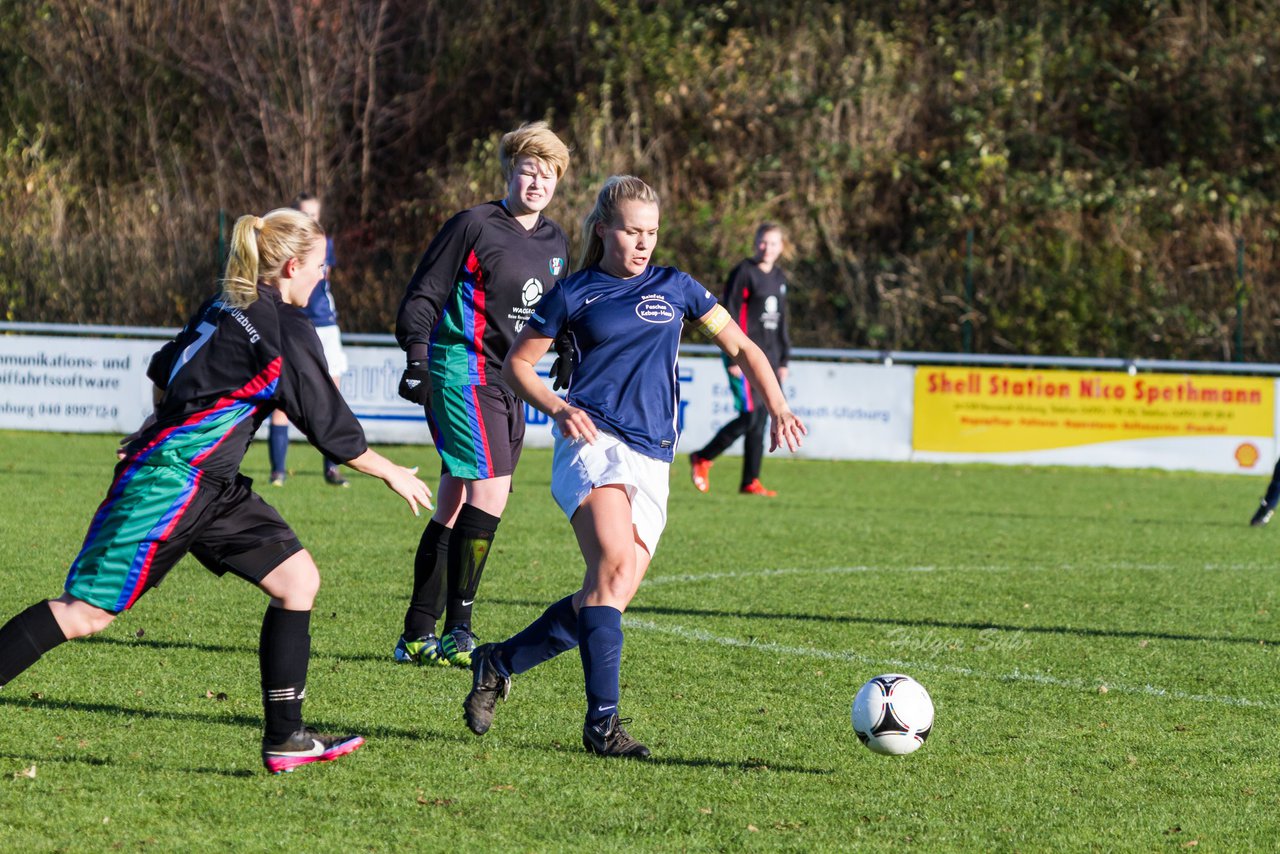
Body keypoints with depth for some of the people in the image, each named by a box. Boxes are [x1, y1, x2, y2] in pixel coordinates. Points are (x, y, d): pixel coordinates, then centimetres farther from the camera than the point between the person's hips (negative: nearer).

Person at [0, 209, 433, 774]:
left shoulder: (225, 305, 11)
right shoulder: (287, 329, -13)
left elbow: (163, 373, 20)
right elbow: (330, 428, -6)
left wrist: (166, 428, 34)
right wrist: (390, 473, 8)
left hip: (211, 486, 10)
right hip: (171, 482, -10)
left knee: (298, 578, 4)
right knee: (87, 613, -11)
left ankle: (284, 738, 3)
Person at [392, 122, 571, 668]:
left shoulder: (554, 243, 14)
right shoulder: (474, 227, -8)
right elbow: (422, 295, -9)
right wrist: (417, 358, -19)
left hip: (509, 386, 8)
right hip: (462, 372, -8)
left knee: (456, 509, 9)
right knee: (490, 491, -17)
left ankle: (417, 637, 13)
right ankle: (456, 633, -13)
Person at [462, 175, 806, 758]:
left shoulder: (675, 288, 15)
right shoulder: (573, 295, 7)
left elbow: (740, 348, 19)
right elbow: (517, 364, 13)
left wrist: (777, 407, 5)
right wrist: (557, 408, -5)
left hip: (652, 460, 4)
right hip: (593, 441, -4)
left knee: (611, 597, -5)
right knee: (614, 563, -27)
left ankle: (498, 663, 14)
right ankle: (602, 721, -28)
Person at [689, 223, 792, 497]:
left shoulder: (779, 278, 16)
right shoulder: (744, 273, -7)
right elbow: (729, 315, -11)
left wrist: (783, 360, 19)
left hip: (769, 358, 7)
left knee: (760, 421, 4)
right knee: (750, 417, -13)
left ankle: (750, 481, 7)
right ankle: (702, 459, 3)